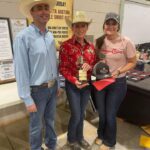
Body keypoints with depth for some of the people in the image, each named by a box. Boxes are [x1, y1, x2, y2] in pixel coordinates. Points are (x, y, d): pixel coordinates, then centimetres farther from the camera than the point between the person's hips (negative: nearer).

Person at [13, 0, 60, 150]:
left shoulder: (50, 36, 3)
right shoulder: (23, 37, -18)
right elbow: (21, 70, -17)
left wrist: (57, 84, 12)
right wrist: (27, 99, -15)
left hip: (52, 87, 6)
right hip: (37, 90, -6)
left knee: (50, 120, 24)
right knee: (37, 125, 15)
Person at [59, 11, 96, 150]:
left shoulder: (91, 46, 3)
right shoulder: (66, 46, -13)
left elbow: (94, 65, 9)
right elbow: (63, 68, -12)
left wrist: (89, 66, -14)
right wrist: (74, 81, -23)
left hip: (87, 84, 5)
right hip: (72, 85, -5)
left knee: (82, 113, 19)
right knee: (76, 115, 3)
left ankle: (80, 137, 42)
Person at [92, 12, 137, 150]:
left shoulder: (126, 42, -13)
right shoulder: (99, 41, -2)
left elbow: (132, 62, -6)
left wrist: (118, 71, -20)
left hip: (118, 83, -3)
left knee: (110, 115, 9)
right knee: (101, 114, 19)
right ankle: (101, 135, 49)